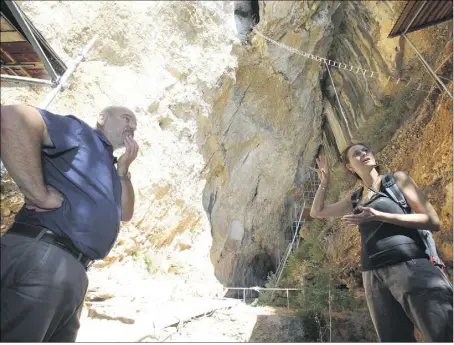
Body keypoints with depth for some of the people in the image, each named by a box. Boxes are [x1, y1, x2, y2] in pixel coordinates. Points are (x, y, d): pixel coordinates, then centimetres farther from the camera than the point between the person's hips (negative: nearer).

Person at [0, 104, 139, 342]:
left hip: (74, 273, 9)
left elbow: (125, 214, 22)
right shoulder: (79, 132, 2)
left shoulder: (109, 168, 26)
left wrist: (123, 169, 12)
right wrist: (40, 195, -17)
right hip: (42, 257, -9)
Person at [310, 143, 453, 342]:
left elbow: (433, 221, -2)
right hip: (374, 276, 4)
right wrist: (324, 182, 16)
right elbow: (316, 212, 26)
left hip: (410, 267, -3)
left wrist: (379, 216, -13)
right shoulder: (355, 199, 17)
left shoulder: (396, 179, 7)